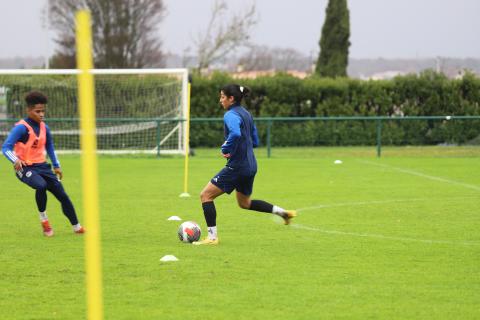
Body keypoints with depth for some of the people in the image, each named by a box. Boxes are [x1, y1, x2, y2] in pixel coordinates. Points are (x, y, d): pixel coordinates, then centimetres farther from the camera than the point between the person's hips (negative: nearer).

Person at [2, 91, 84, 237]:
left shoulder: (44, 128, 6)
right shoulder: (21, 128, -15)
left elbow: (49, 147, 23)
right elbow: (6, 147, -22)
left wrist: (56, 166, 22)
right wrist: (15, 160, -40)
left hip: (42, 166, 6)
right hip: (25, 167, -6)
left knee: (62, 194, 1)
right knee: (41, 185, -34)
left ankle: (77, 227, 13)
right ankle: (44, 221, -14)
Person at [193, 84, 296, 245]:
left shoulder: (231, 115, -16)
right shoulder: (246, 114, 13)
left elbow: (235, 134, -37)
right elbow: (254, 141, 20)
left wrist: (226, 149, -21)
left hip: (237, 166, -9)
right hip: (250, 165, 9)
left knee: (206, 195, -1)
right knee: (244, 203, 29)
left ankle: (212, 237, -3)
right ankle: (283, 212, 23)